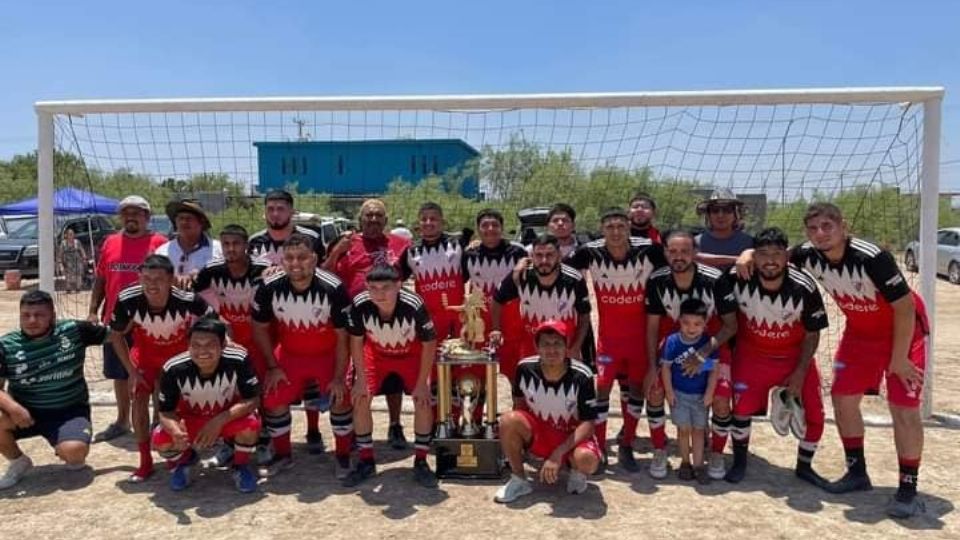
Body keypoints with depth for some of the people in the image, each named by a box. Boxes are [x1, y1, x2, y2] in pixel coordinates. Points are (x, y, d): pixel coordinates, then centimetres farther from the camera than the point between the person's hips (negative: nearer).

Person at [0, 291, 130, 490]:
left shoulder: (74, 330, -9)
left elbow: (114, 336, 0)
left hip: (70, 410, -2)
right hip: (25, 411, 2)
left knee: (75, 451, -30)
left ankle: (66, 452, 14)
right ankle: (18, 462, 3)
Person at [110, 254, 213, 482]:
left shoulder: (188, 300, -37)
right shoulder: (127, 300, -30)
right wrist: (132, 370, -10)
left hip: (181, 354, -1)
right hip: (146, 354, 1)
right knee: (139, 398, -10)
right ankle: (145, 462, 5)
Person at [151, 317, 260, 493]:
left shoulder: (238, 360, -31)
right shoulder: (174, 369, -27)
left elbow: (252, 400, -25)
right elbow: (166, 411, -19)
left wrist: (219, 421, -38)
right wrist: (175, 430, -42)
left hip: (228, 418, -1)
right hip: (190, 421, 2)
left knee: (250, 424, -33)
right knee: (160, 440, -25)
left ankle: (241, 466, 1)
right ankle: (183, 460, 13)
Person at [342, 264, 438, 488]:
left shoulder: (414, 306, -37)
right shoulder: (360, 305, -32)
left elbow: (429, 344, -22)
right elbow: (356, 341, -13)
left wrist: (422, 383, -17)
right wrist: (361, 379, -11)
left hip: (410, 354, -2)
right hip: (376, 353, 2)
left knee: (424, 400, -13)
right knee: (360, 399, -8)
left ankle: (421, 463, 6)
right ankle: (366, 461, 11)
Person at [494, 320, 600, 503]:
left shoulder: (581, 376, -21)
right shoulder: (525, 368, -14)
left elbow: (588, 423, -20)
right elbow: (520, 404, 4)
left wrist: (558, 454, -29)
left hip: (571, 436, -2)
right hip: (538, 434, 2)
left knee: (587, 460, -36)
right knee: (509, 420, -28)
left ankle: (577, 472, 5)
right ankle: (519, 480, -6)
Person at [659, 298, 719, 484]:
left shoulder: (709, 343, -13)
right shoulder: (672, 341, -14)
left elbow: (713, 369, -6)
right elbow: (665, 367, -7)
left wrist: (709, 393, -9)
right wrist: (669, 391, -7)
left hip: (700, 395, 1)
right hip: (679, 393, -1)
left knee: (699, 429, 9)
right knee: (684, 429, 6)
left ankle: (698, 465, 18)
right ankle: (685, 462, 22)